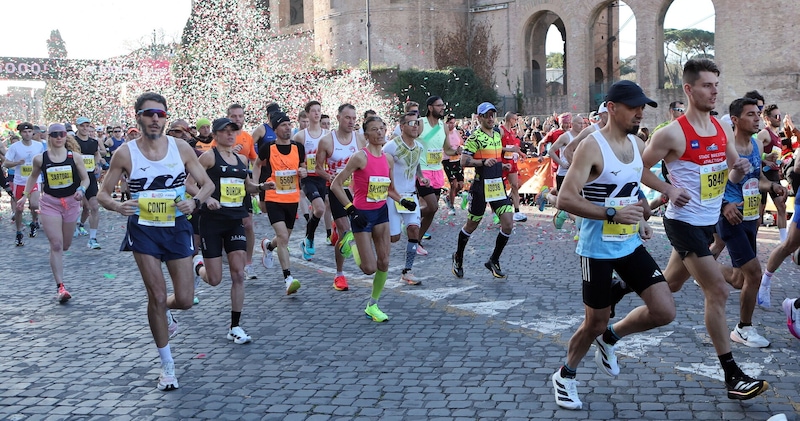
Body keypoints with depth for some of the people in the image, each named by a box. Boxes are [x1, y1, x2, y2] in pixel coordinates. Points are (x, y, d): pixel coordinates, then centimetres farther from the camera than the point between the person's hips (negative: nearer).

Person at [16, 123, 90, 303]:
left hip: (71, 202, 2)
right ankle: (60, 286, -12)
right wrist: (25, 196, 9)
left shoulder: (74, 156, -4)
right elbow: (33, 177, 14)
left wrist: (81, 190, -18)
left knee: (65, 245, 13)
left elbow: (85, 178, 1)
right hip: (49, 203, -2)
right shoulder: (40, 159, -4)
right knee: (56, 245, -12)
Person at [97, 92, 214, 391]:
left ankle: (163, 312, 42)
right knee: (158, 296, -4)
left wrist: (194, 201, -19)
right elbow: (102, 194, -1)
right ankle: (167, 365, 13)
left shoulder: (181, 148, -4)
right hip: (143, 231, -2)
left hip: (177, 228, 2)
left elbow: (208, 184, 2)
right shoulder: (125, 153, -8)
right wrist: (118, 206, -24)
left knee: (184, 300, 2)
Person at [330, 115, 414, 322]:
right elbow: (336, 184, -16)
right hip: (362, 214, -6)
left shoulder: (388, 159, 4)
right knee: (369, 268, -6)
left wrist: (403, 201, 0)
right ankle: (355, 250, 29)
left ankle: (372, 306, 18)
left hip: (381, 212, 6)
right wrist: (351, 209, -20)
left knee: (383, 262, 2)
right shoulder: (360, 157, -16)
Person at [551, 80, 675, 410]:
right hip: (598, 251, -6)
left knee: (664, 312, -2)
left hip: (631, 246, 7)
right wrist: (613, 214, -32)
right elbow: (565, 199, -26)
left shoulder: (639, 145, 5)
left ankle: (609, 338, 25)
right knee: (595, 323, 5)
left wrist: (641, 221, 7)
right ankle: (565, 376, 31)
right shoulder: (592, 147, -18)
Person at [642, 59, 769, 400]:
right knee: (718, 292, -10)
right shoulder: (673, 133, -15)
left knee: (670, 284, 21)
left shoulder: (723, 130, 6)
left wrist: (739, 169, -9)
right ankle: (732, 375, -4)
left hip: (709, 222, 8)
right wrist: (668, 189, -20)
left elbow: (733, 175, 14)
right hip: (684, 222, -8)